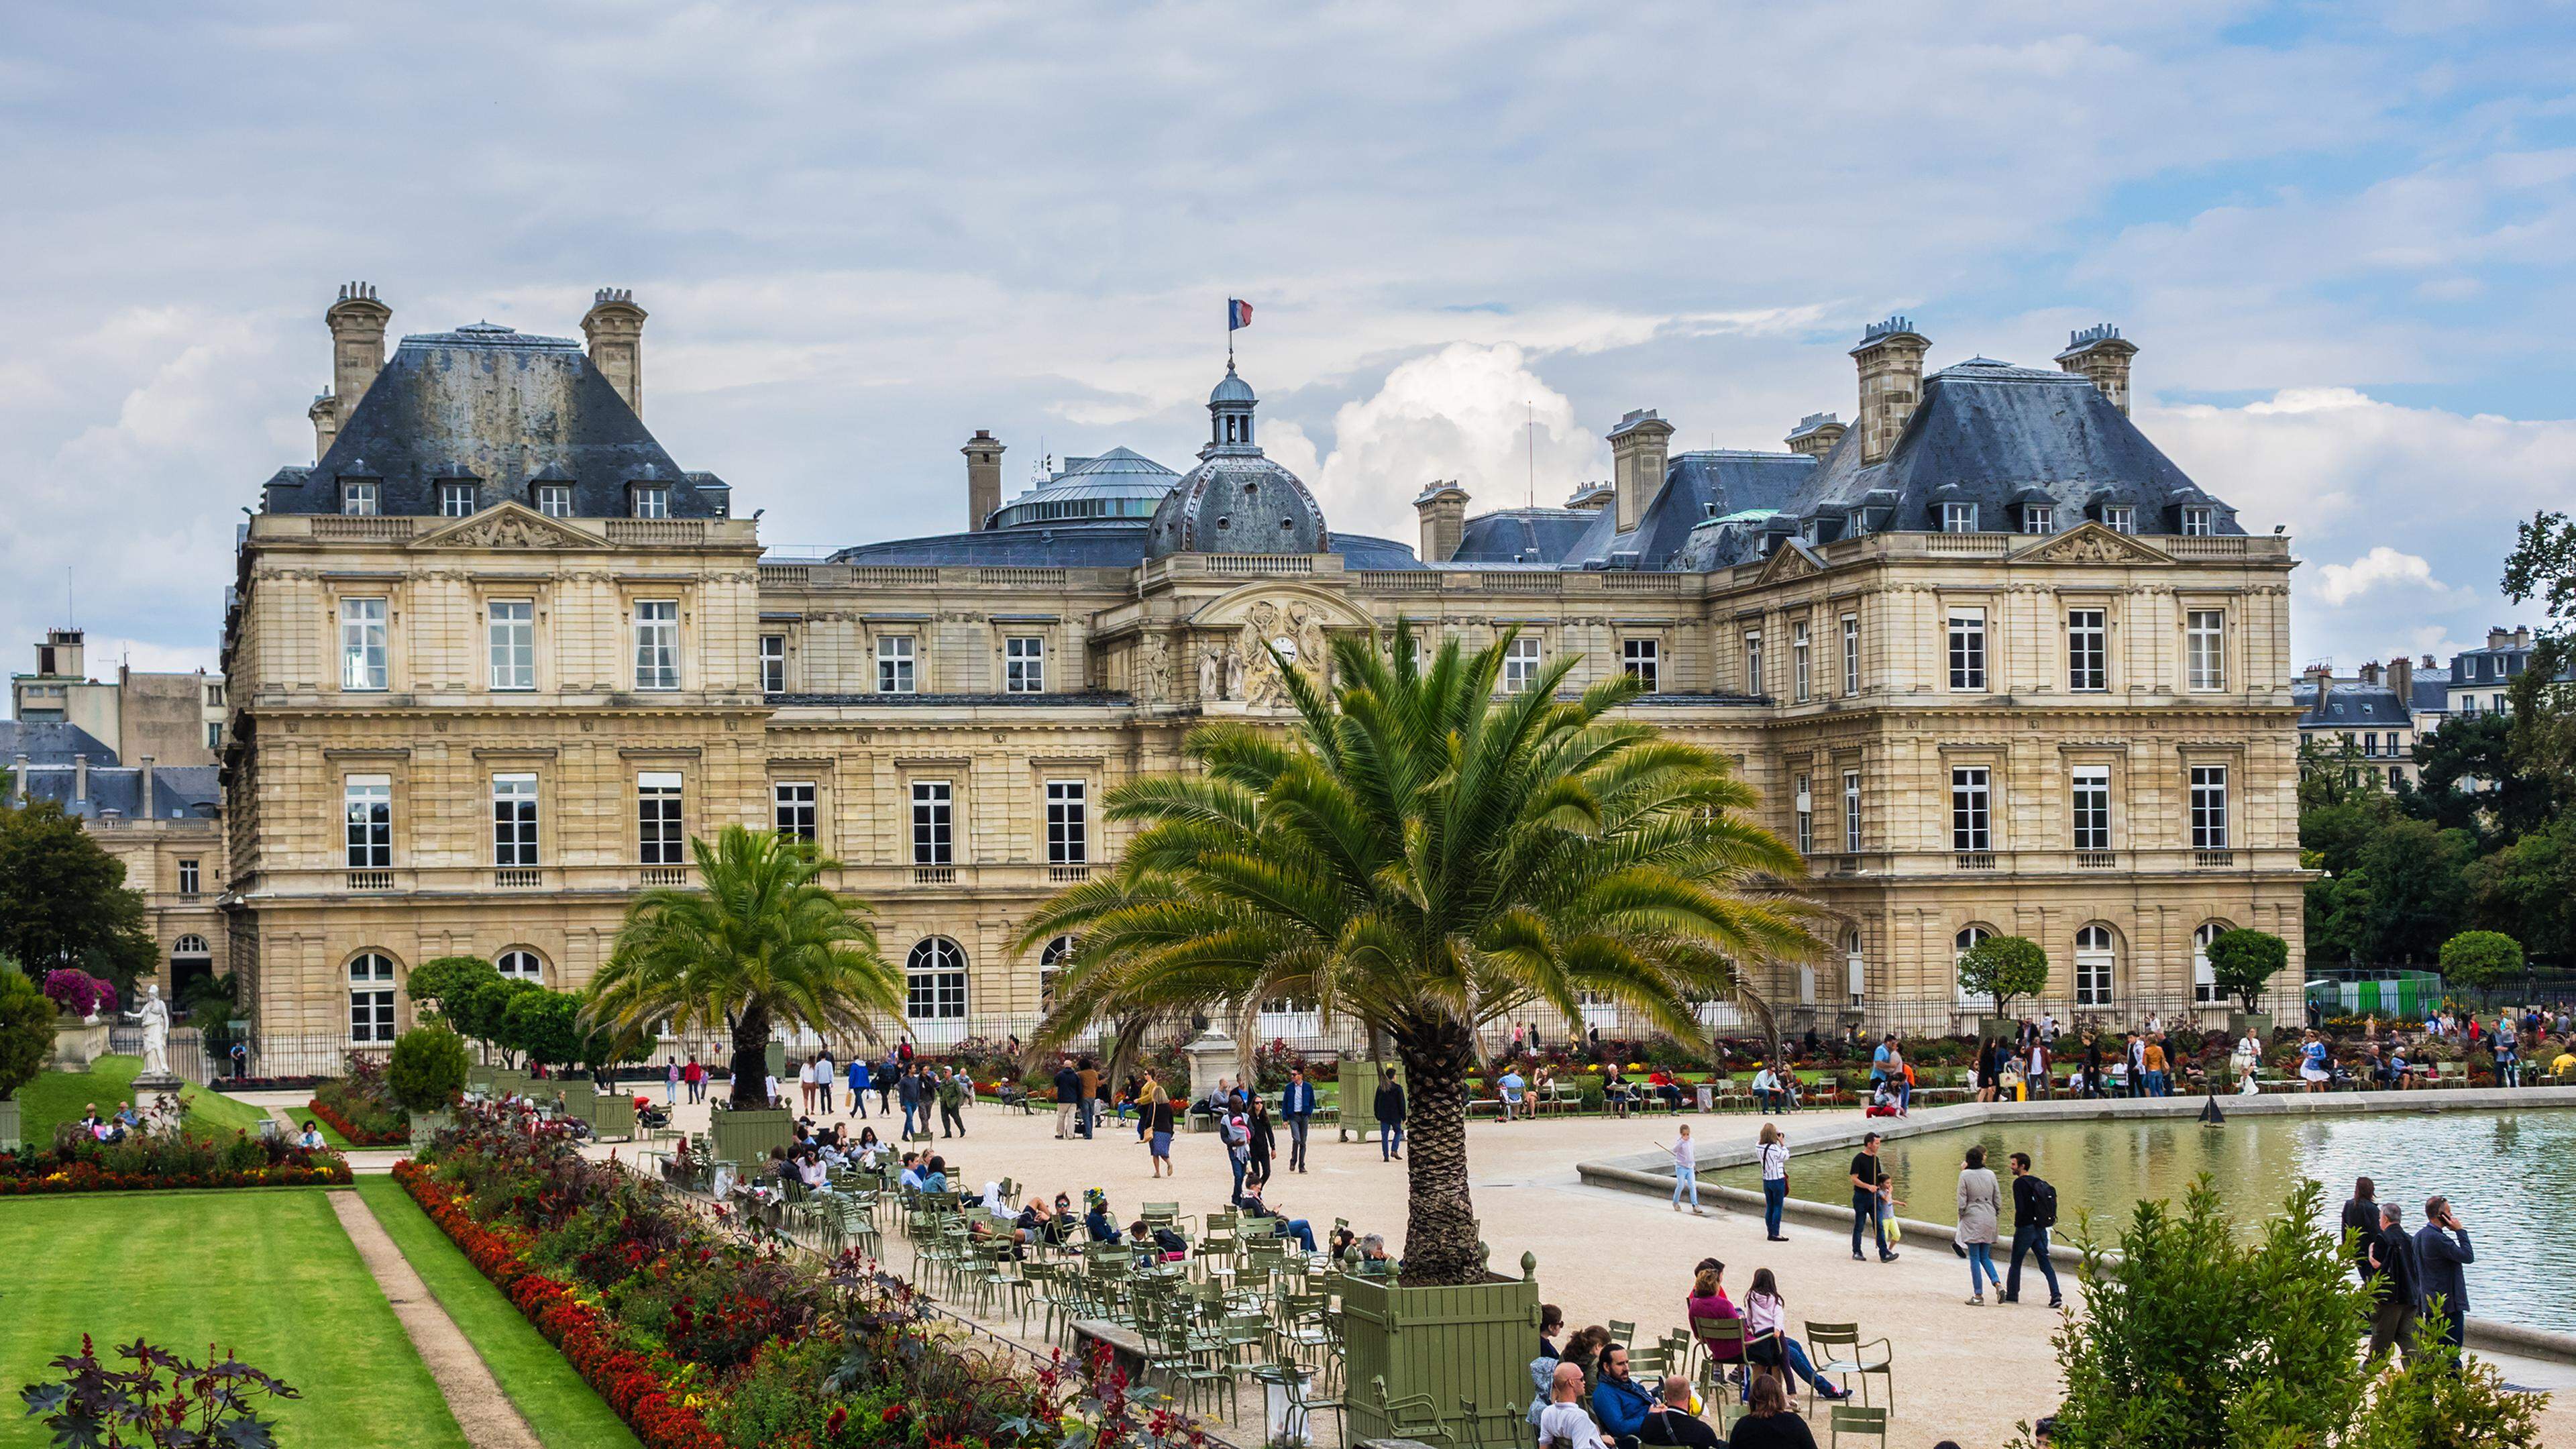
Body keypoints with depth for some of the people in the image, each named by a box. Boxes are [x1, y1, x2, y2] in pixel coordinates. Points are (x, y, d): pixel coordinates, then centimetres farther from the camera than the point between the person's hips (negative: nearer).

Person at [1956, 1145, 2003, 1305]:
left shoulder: (1965, 1175, -8)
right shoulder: (1990, 1174, 3)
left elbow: (1962, 1201, -9)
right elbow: (1998, 1199, 8)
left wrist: (1961, 1217, 5)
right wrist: (1996, 1215, 19)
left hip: (1972, 1218, -4)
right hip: (1989, 1219, 4)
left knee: (1975, 1258, 1)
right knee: (1985, 1256, 15)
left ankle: (1978, 1296, 0)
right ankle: (1998, 1284, -6)